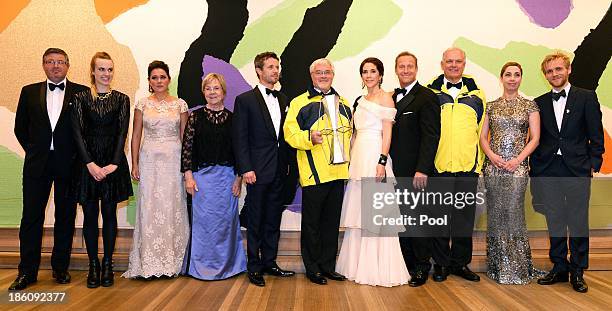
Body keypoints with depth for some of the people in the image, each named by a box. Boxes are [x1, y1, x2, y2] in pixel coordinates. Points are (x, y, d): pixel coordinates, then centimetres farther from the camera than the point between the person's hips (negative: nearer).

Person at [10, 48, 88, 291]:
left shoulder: (81, 93, 2)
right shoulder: (29, 92, 9)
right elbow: (20, 127, 14)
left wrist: (77, 155, 0)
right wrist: (33, 151, 7)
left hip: (68, 163, -1)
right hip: (37, 164, 2)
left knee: (65, 216, 6)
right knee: (31, 216, 4)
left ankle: (60, 268, 18)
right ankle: (27, 271, 13)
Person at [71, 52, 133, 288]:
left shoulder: (121, 99, 5)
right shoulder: (80, 98, 3)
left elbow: (122, 133, -2)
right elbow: (78, 133, -3)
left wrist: (114, 164, -12)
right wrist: (90, 164, -12)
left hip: (113, 164, 0)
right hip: (87, 164, 0)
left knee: (109, 214, 5)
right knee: (90, 215, 5)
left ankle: (107, 264, 15)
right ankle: (93, 265, 16)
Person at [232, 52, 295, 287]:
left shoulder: (283, 100, 13)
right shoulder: (245, 100, -3)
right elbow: (239, 138, -7)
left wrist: (287, 165, 8)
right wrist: (245, 169, -14)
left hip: (279, 171, 5)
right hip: (258, 170, -5)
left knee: (274, 220, 13)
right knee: (255, 221, 4)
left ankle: (269, 262, 25)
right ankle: (254, 267, 15)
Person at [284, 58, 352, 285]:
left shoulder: (343, 103, 17)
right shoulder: (299, 103, -1)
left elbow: (349, 132, 25)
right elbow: (290, 133, -8)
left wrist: (349, 159, 15)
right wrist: (309, 138, -26)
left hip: (338, 172, 5)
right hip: (314, 173, -5)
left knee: (332, 221, 12)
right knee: (312, 222, 3)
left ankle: (328, 265, 24)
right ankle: (313, 268, 16)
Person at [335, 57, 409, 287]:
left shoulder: (385, 98, -1)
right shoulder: (360, 100, 19)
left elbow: (387, 133, -9)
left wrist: (382, 162, -18)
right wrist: (351, 160, 13)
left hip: (375, 157, -7)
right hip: (358, 158, 7)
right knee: (359, 212, 9)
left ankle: (379, 268, 4)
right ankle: (359, 265, 18)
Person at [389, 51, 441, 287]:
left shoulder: (427, 97, -6)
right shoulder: (393, 97, 15)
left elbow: (431, 136, -13)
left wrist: (422, 170, -19)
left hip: (416, 172, -6)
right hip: (397, 170, 6)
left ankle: (422, 267, 14)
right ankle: (407, 264, 23)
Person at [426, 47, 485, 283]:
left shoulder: (476, 93, 11)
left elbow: (482, 130, 12)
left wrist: (480, 161, 5)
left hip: (468, 165, 2)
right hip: (438, 165, -2)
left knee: (465, 215, 8)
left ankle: (460, 262, 21)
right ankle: (441, 263, 17)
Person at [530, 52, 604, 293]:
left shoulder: (587, 97, 4)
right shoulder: (540, 103, 10)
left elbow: (596, 135, 2)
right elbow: (536, 139, 10)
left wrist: (593, 164, -5)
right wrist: (535, 171, 5)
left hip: (577, 170, -2)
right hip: (548, 171, 2)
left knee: (578, 222, 3)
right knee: (554, 223, 8)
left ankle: (577, 272, 15)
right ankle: (559, 268, 20)